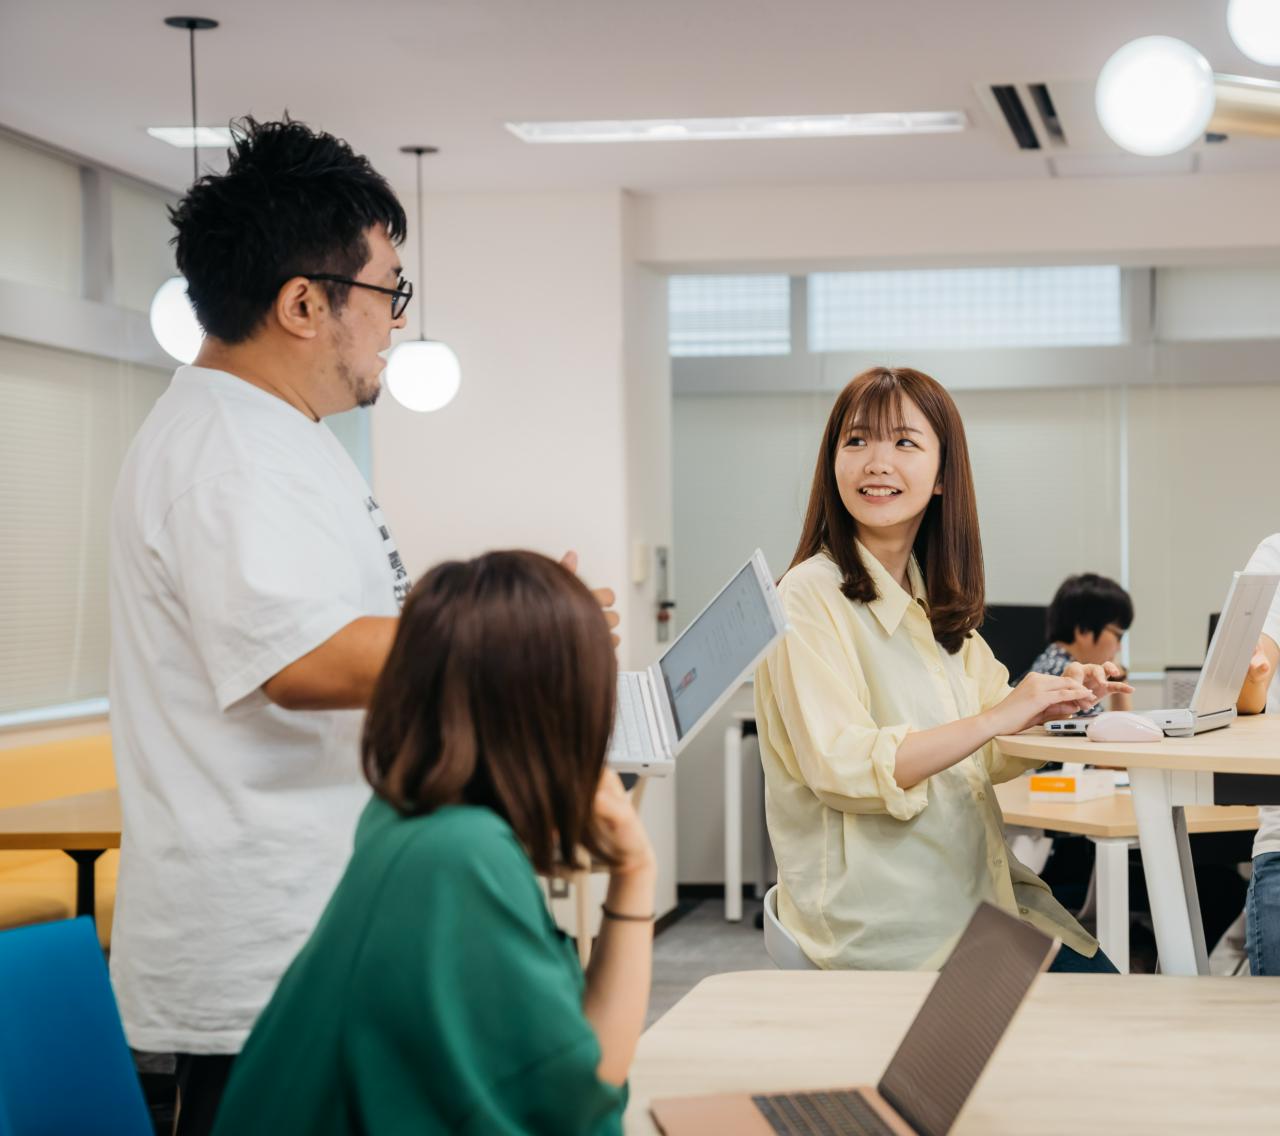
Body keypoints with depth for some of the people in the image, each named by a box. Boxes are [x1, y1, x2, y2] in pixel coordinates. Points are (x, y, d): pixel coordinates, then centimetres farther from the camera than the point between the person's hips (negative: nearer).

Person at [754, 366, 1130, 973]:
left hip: (970, 876, 7)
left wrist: (1048, 707, -1)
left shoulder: (938, 603, 14)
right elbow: (841, 767, -20)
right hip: (880, 916, -7)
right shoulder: (811, 598, -10)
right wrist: (994, 718, -23)